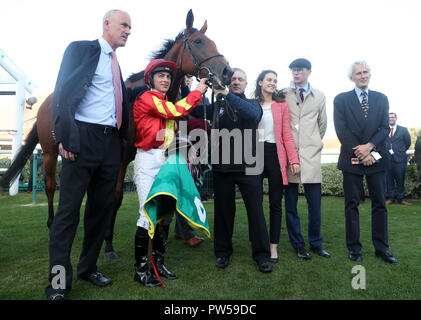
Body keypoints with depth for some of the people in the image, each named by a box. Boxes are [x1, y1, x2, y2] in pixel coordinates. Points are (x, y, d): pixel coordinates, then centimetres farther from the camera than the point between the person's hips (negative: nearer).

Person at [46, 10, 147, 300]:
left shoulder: (115, 62, 21)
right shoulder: (81, 49, 1)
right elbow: (63, 92, -9)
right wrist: (65, 136, -19)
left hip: (111, 143, 7)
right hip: (84, 139, -7)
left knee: (102, 207, 11)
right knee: (69, 210, -2)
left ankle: (88, 268, 28)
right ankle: (59, 282, 10)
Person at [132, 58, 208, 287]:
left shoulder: (167, 103, 19)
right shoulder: (146, 99, -5)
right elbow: (177, 111, -17)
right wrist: (198, 91, -6)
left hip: (167, 160, 8)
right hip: (148, 160, -8)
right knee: (149, 215, -8)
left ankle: (158, 263, 22)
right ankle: (140, 270, 5)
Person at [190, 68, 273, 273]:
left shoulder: (252, 104, 9)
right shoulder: (218, 106, 14)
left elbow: (253, 113, -16)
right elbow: (196, 111, 3)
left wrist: (226, 94, -22)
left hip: (247, 166, -1)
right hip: (222, 166, 2)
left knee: (256, 210, 0)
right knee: (223, 210, 10)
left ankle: (261, 255, 12)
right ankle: (223, 252, 24)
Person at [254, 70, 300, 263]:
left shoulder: (281, 105, 9)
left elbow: (287, 134, 4)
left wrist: (294, 160, -7)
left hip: (275, 154, 0)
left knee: (276, 203, 3)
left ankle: (273, 246, 15)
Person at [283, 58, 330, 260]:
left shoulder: (319, 96, 13)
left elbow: (322, 124, 21)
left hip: (311, 154, 2)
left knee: (315, 203, 3)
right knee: (290, 203, 4)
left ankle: (315, 243, 20)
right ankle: (298, 244, 17)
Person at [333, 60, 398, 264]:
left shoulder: (381, 99, 12)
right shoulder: (341, 100, 4)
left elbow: (385, 128, 3)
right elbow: (341, 131, -5)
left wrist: (369, 146, -14)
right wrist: (361, 154, -11)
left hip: (376, 159, 3)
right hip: (352, 159, -2)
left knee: (379, 203, 7)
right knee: (352, 205, 3)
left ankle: (381, 248, 18)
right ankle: (354, 248, 14)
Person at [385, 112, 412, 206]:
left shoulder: (403, 130, 8)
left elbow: (408, 143, 12)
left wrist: (401, 152, 8)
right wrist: (387, 151, 3)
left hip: (400, 159, -1)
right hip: (387, 158, 1)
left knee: (400, 180, 1)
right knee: (389, 180, 3)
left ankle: (401, 198, 9)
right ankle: (390, 198, 10)